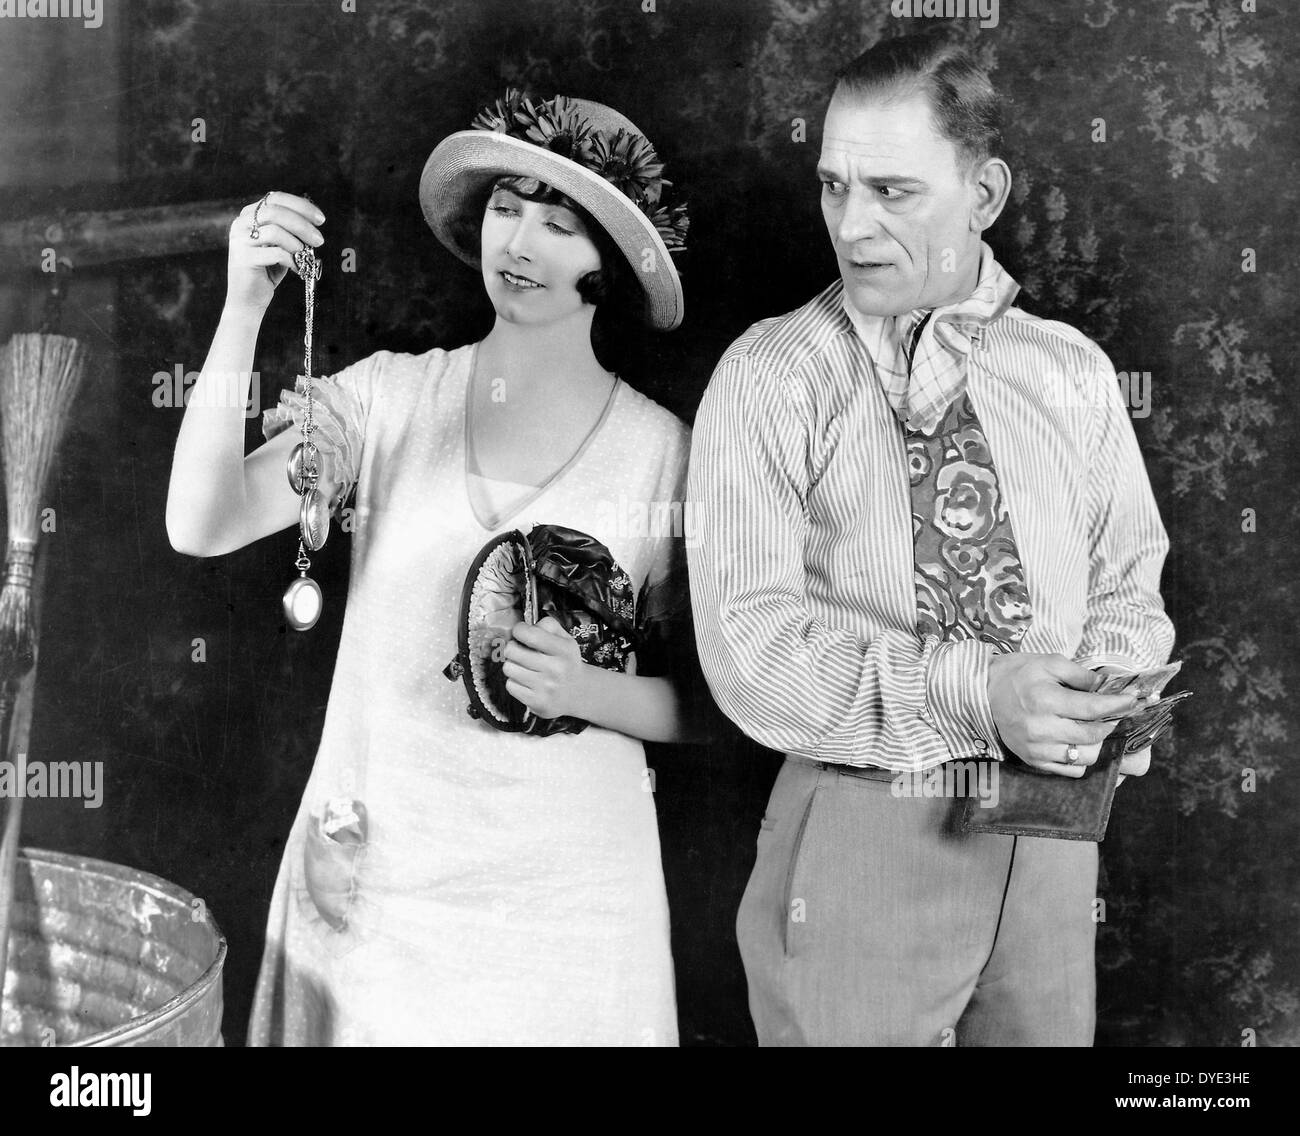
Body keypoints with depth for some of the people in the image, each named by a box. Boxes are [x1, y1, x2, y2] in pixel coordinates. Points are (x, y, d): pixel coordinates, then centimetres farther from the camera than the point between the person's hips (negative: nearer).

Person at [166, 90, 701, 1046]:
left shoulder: (662, 451, -6)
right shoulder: (390, 396, -3)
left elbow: (706, 707, 0)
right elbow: (202, 527, -15)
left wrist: (589, 691, -19)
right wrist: (244, 306, -21)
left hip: (560, 895, -1)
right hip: (371, 877, 1)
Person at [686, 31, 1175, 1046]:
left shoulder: (1073, 373, 6)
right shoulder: (768, 380, -6)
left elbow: (1130, 583, 9)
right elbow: (753, 646, -14)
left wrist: (1100, 689, -13)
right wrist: (974, 693, -24)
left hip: (1052, 834, 4)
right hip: (858, 835, -3)